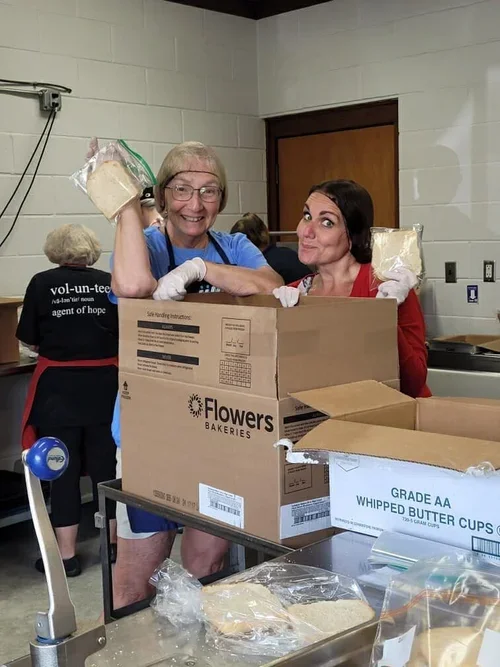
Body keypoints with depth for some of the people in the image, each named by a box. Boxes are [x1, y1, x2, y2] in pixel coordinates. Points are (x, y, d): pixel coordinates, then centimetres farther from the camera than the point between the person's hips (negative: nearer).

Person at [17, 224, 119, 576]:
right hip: (104, 385, 2)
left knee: (63, 467, 6)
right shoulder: (110, 283, 0)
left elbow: (28, 338, 1)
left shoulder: (42, 283, -4)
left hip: (59, 388, -2)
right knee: (105, 462, 13)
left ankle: (67, 554, 11)